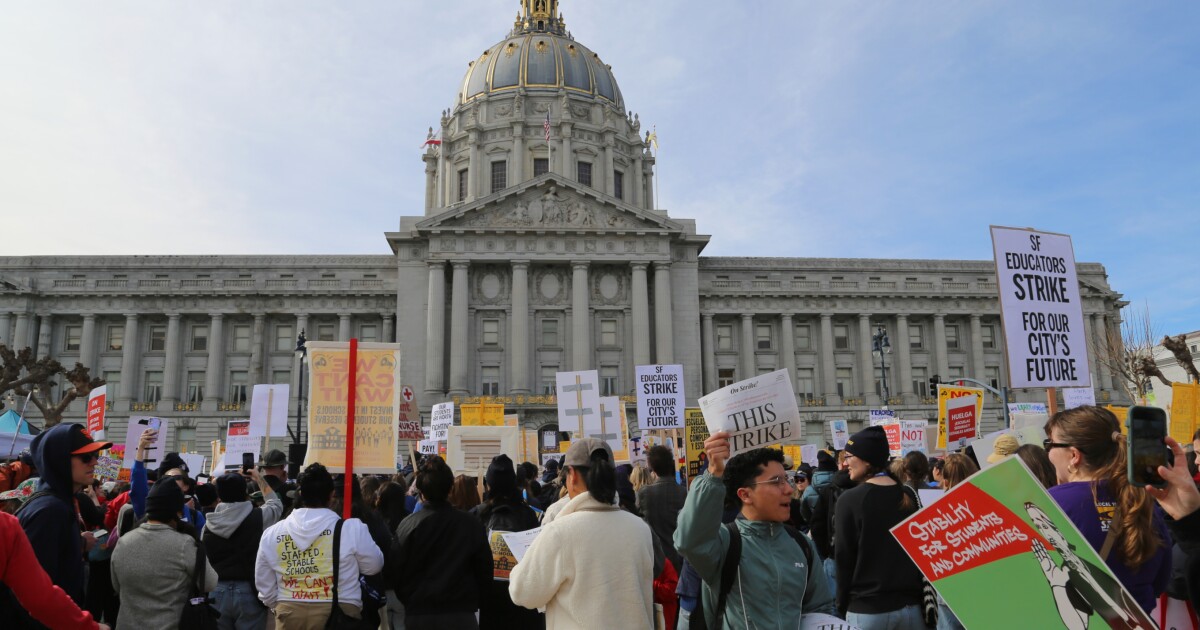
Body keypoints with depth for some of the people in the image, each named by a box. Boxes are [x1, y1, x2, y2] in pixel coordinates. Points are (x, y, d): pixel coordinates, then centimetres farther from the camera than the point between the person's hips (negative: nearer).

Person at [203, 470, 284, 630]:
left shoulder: (209, 524, 1)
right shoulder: (258, 517, -9)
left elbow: (204, 560, 6)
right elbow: (276, 503, 14)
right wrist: (259, 480, 25)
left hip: (217, 593, 3)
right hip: (249, 592, -3)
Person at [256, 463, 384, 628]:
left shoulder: (272, 533, 2)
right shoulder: (352, 528, -11)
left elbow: (264, 584, 11)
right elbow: (374, 566, 3)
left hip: (290, 614, 3)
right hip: (338, 615, -3)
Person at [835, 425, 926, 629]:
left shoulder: (850, 499, -13)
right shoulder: (908, 496, 4)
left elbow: (844, 559, -10)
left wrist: (842, 607, 0)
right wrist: (923, 599, 18)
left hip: (867, 609, -5)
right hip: (911, 606, 5)